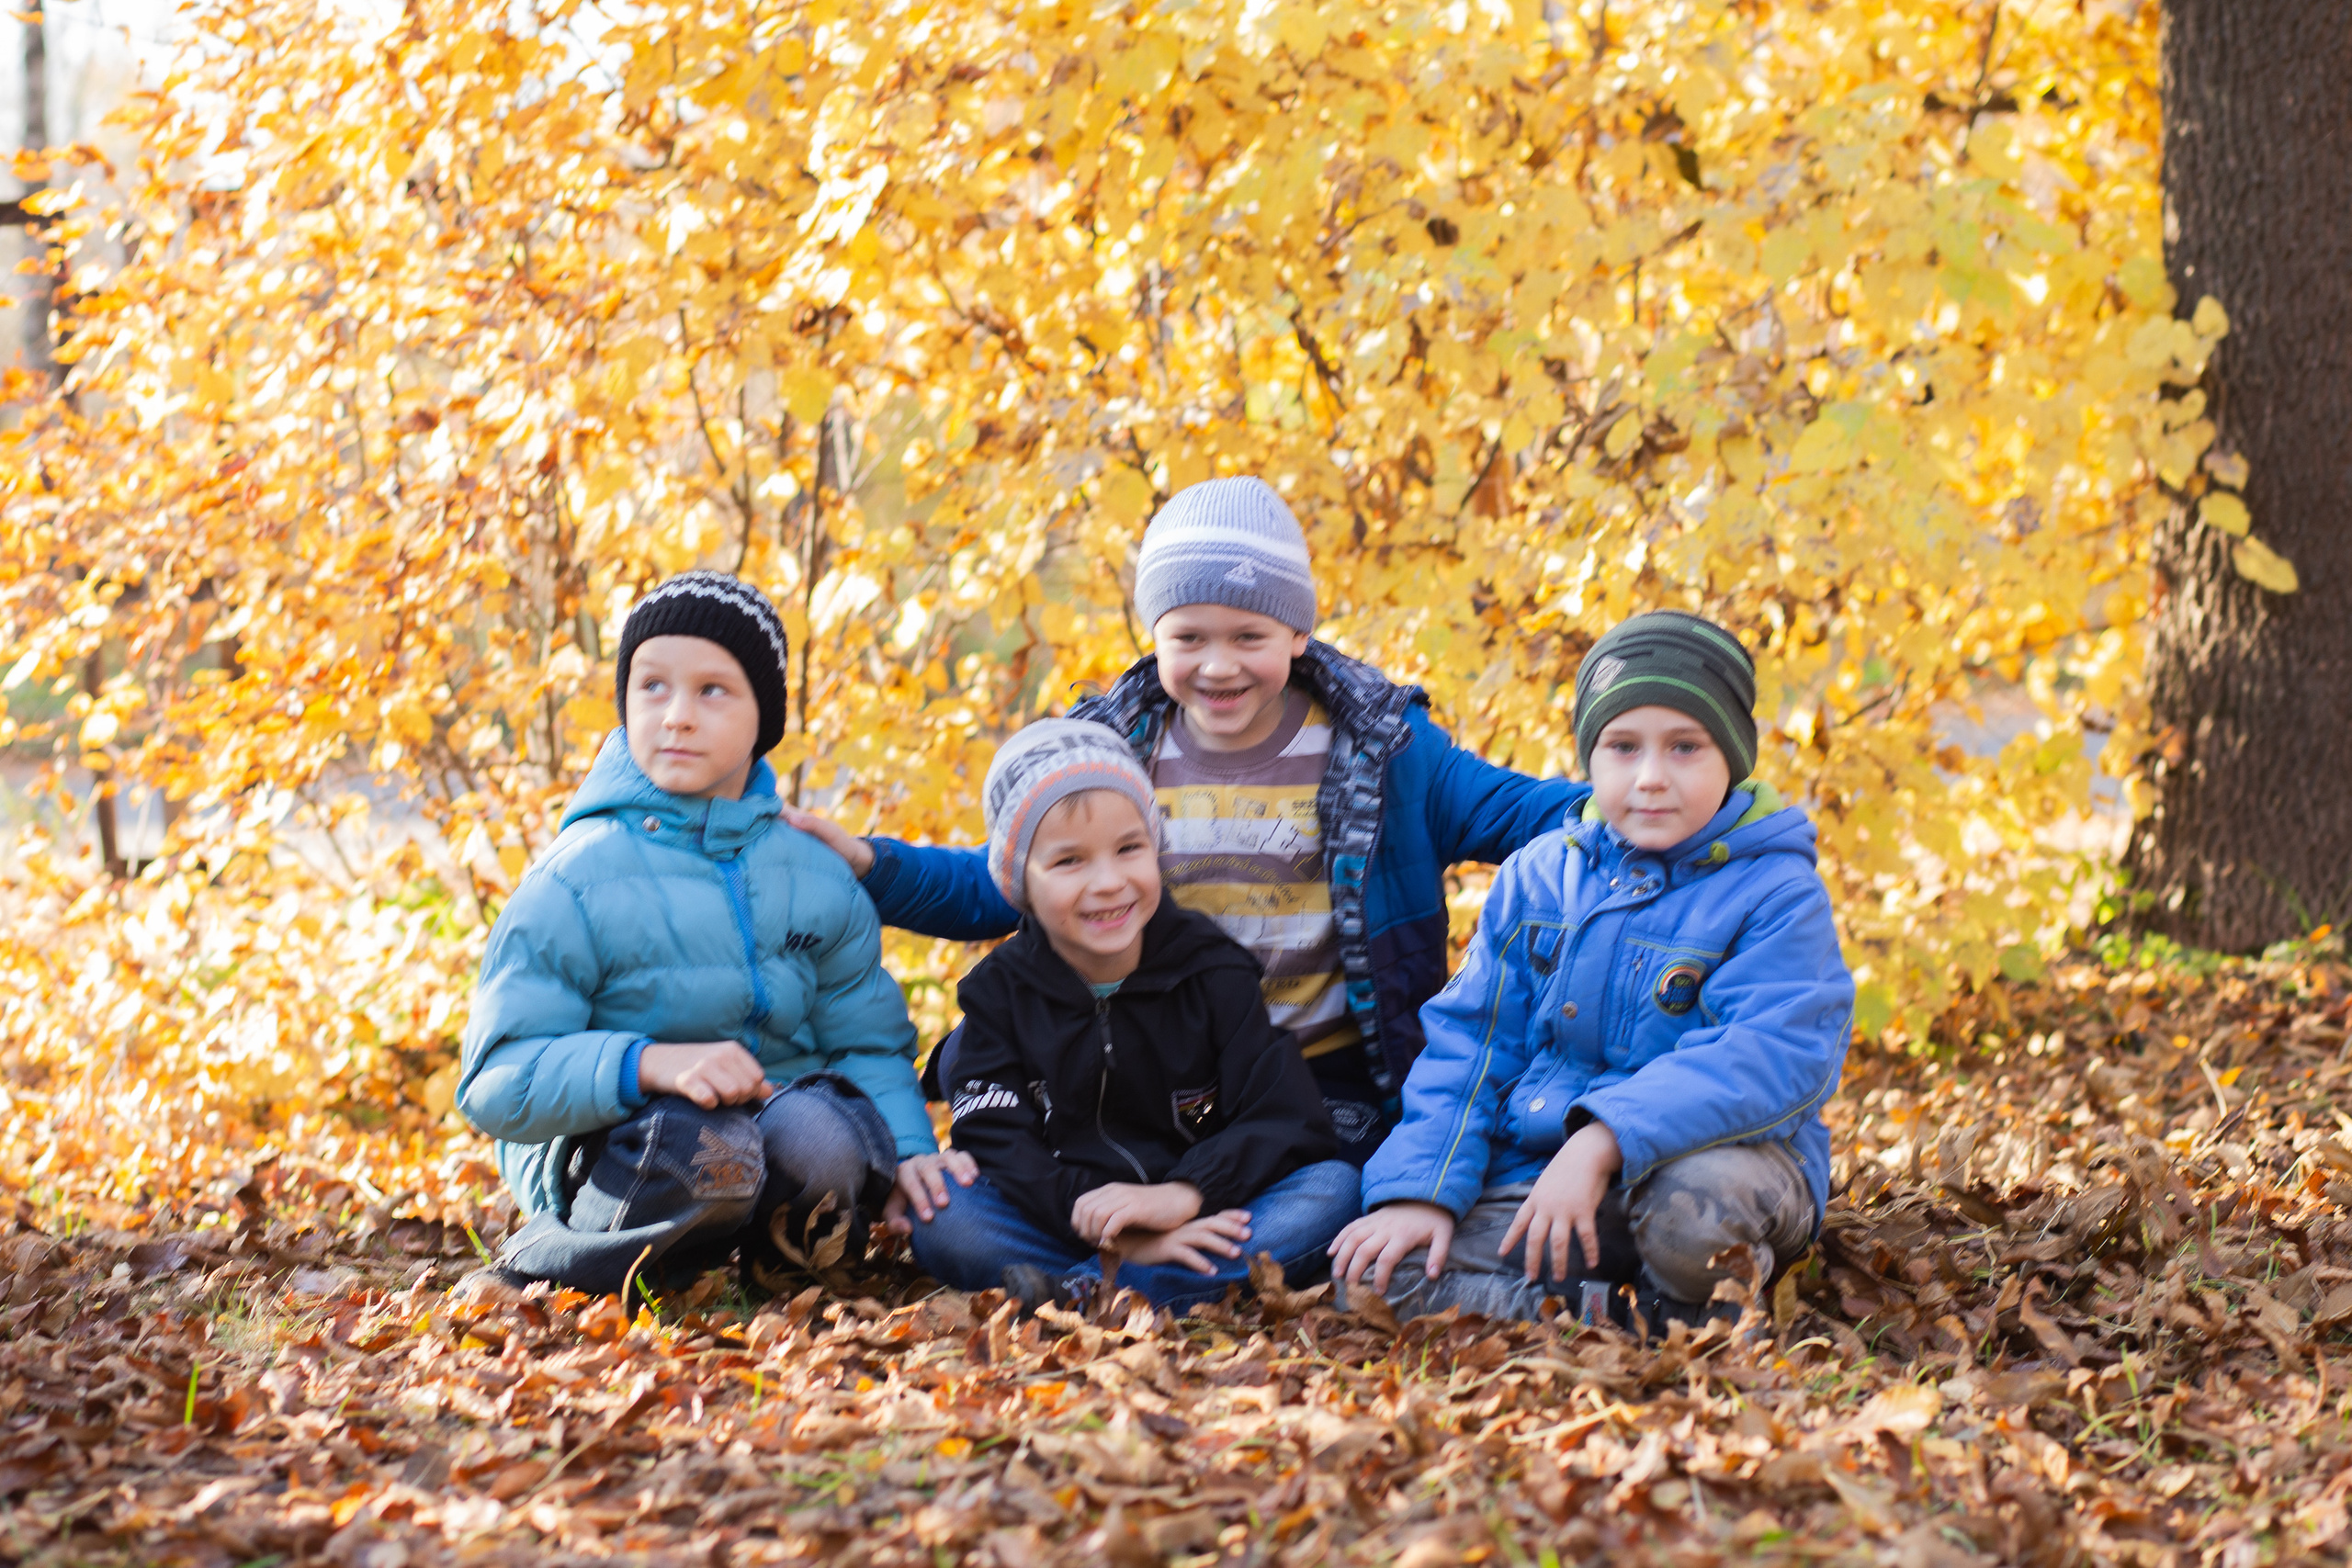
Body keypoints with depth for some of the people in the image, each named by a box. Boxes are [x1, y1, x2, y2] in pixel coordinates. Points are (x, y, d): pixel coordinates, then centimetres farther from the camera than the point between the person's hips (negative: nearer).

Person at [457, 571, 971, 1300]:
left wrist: (906, 1151, -12)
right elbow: (498, 1083, -13)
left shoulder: (817, 878, 8)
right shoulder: (573, 885, -7)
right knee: (697, 1150, -39)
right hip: (605, 1150, -4)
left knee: (820, 1137, -33)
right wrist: (648, 1064, -30)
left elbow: (868, 1043, 9)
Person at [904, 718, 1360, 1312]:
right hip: (1070, 1231, 0)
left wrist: (1182, 1195, -25)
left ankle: (1085, 1294, -34)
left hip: (1200, 1229, 0)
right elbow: (1000, 1150, -10)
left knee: (1335, 1185, -26)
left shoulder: (1214, 973, 2)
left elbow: (1286, 1124, -7)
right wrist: (1121, 1235, -25)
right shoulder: (1000, 990, 3)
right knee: (938, 1218, -27)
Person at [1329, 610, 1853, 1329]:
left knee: (1695, 1206, -41)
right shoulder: (1536, 878, 10)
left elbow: (1765, 1060, -22)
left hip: (1718, 1151, -4)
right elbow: (1468, 1041, 10)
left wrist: (1603, 1144, -34)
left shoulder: (1776, 893, -8)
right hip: (1534, 1165, 4)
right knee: (1377, 1275, -18)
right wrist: (1421, 1188, -6)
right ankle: (1629, 1319, -17)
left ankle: (1695, 1318, -8)